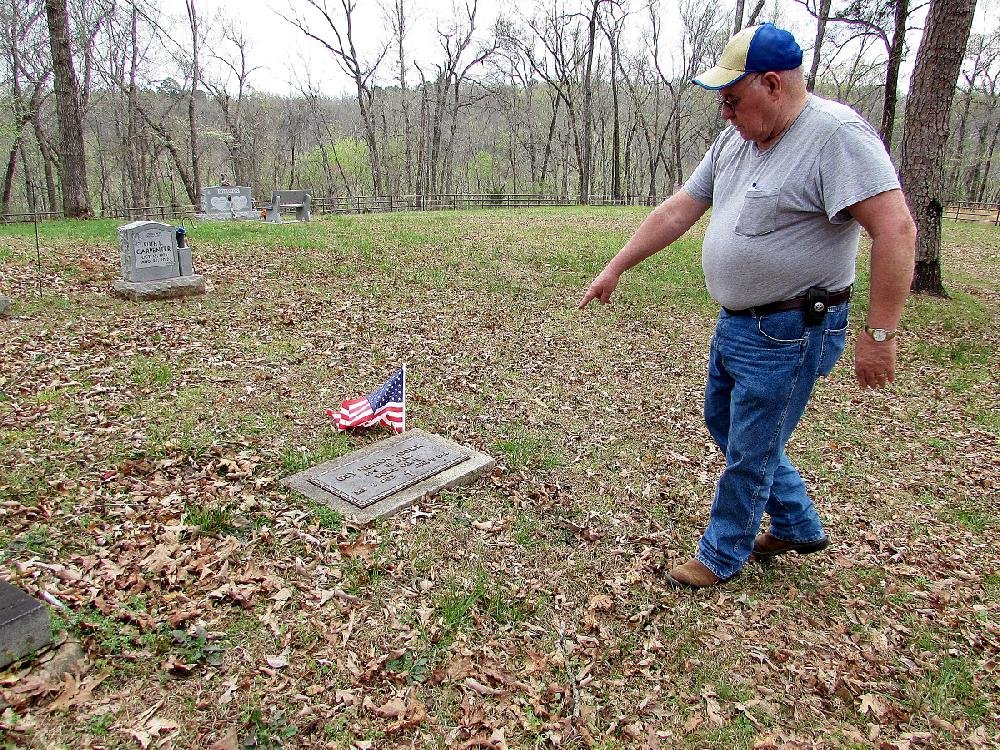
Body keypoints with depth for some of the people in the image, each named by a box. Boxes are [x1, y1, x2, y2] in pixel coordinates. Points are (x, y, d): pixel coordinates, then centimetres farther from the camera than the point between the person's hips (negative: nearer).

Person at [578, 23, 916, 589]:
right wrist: (615, 269, 11)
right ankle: (798, 528, 41)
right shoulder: (734, 141, 7)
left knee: (749, 455, 3)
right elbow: (678, 211, 10)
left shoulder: (836, 135, -19)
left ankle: (722, 557, 26)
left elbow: (896, 230, -25)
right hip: (736, 324, 10)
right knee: (724, 424, 22)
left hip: (790, 334, -9)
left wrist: (879, 335, -25)